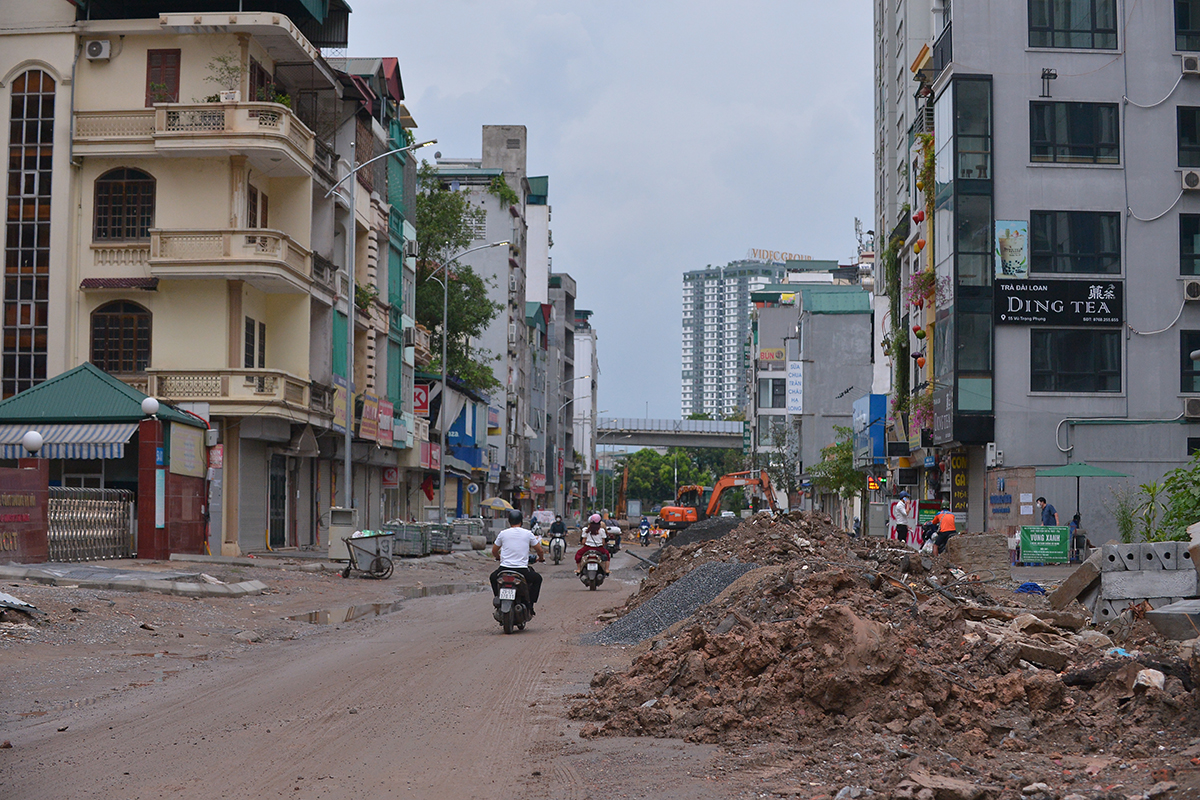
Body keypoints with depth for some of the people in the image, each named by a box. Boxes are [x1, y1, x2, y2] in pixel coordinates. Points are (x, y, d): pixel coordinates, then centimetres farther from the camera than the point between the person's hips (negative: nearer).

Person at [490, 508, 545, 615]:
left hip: (504, 569, 1)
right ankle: (530, 605, 19)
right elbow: (540, 551, 12)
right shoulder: (528, 534, 3)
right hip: (522, 570, -1)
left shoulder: (503, 533, 4)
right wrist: (541, 558, 36)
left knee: (493, 577, 34)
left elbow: (494, 551, 18)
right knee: (537, 579, 28)